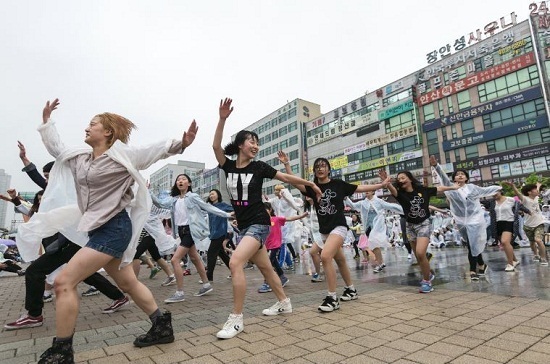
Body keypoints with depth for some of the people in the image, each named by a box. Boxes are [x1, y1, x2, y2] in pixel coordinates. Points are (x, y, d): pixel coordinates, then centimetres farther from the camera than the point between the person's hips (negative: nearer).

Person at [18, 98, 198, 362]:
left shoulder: (121, 156, -7)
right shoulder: (79, 157, 15)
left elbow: (157, 151, -11)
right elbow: (56, 149, 31)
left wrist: (181, 143, -26)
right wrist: (46, 121, 31)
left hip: (114, 228, -9)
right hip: (98, 230, 9)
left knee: (64, 282, -9)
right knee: (127, 283, 12)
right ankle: (162, 327, 24)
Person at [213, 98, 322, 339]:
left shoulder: (259, 167, -4)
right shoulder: (228, 166, 4)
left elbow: (286, 178, 5)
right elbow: (216, 146, -12)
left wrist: (311, 184, 12)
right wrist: (222, 119, -23)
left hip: (258, 223, -5)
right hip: (243, 225, 5)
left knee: (235, 262, -21)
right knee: (264, 267, 16)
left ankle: (236, 319, -11)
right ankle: (284, 303, 36)